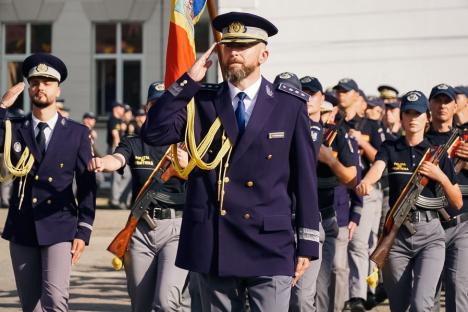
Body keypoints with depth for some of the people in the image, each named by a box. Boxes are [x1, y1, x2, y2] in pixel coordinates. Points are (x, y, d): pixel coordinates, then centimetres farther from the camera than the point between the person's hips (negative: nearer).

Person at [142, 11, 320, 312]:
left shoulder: (290, 106, 3)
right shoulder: (203, 103, 8)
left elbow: (305, 176, 3)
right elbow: (154, 132, -5)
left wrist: (307, 244, 0)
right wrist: (189, 80, -7)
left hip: (270, 245, -2)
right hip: (213, 243, 2)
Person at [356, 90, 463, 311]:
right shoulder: (391, 149, 8)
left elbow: (458, 203, 8)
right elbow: (377, 168, -17)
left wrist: (441, 176, -10)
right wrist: (366, 182, -40)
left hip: (430, 235, -2)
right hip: (396, 234, 2)